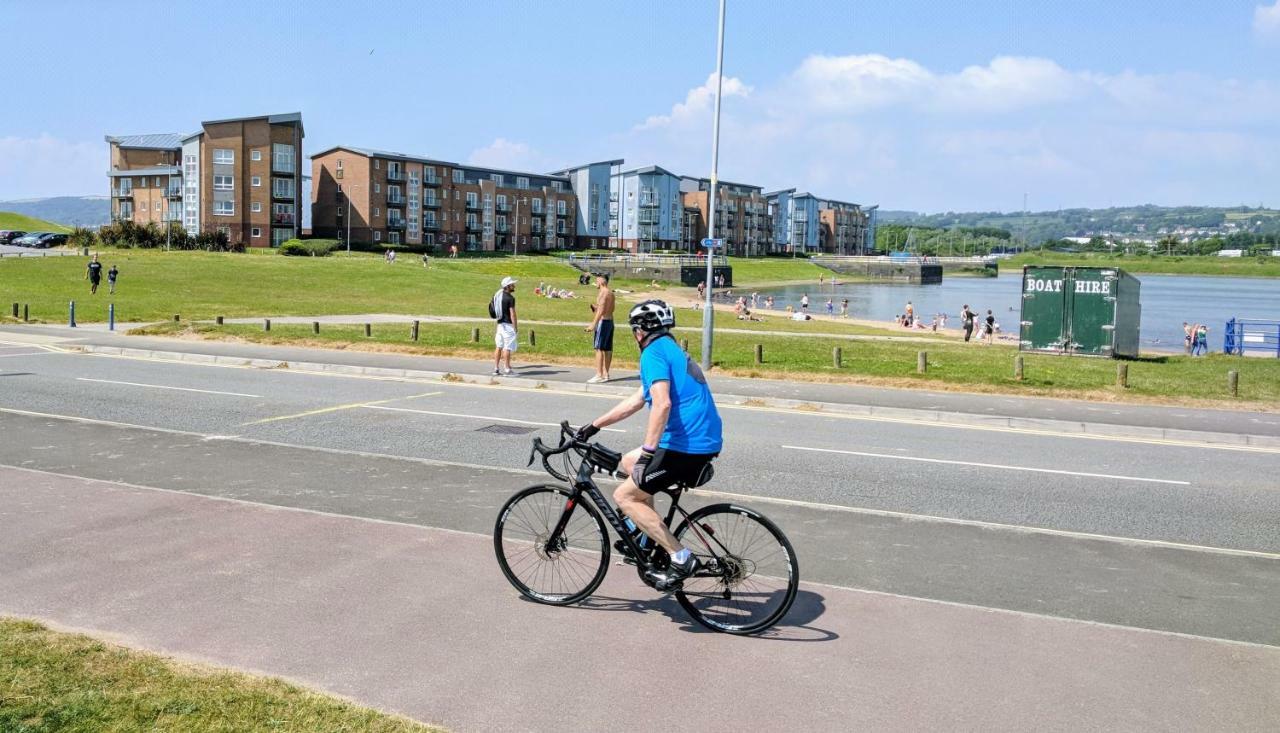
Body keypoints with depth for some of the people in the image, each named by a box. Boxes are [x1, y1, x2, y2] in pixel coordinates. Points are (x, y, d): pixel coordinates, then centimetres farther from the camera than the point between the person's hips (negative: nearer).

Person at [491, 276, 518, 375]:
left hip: (500, 324, 8)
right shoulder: (510, 298, -14)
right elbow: (512, 314, -16)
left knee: (498, 347, 10)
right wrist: (515, 327, -10)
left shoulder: (498, 295, 10)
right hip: (508, 324, -8)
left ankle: (496, 368, 12)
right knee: (508, 348, -4)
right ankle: (507, 370, -2)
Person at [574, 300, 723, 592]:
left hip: (687, 447, -10)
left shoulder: (654, 352, -9)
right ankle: (650, 535, 26)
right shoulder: (671, 350, 23)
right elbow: (636, 401, 28)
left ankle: (681, 559, -6)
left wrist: (647, 452, -27)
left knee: (624, 496, -2)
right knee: (628, 463, 25)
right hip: (704, 440, 10)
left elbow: (662, 404, -25)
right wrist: (595, 425, 30)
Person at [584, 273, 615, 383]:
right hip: (610, 321, 10)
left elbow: (601, 310, -22)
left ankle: (599, 375, -13)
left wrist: (593, 324, -26)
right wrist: (595, 307, 25)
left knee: (599, 348, -9)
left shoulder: (603, 293, -13)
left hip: (603, 321, -10)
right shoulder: (610, 293, 15)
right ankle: (605, 374, 14)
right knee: (607, 349, 10)